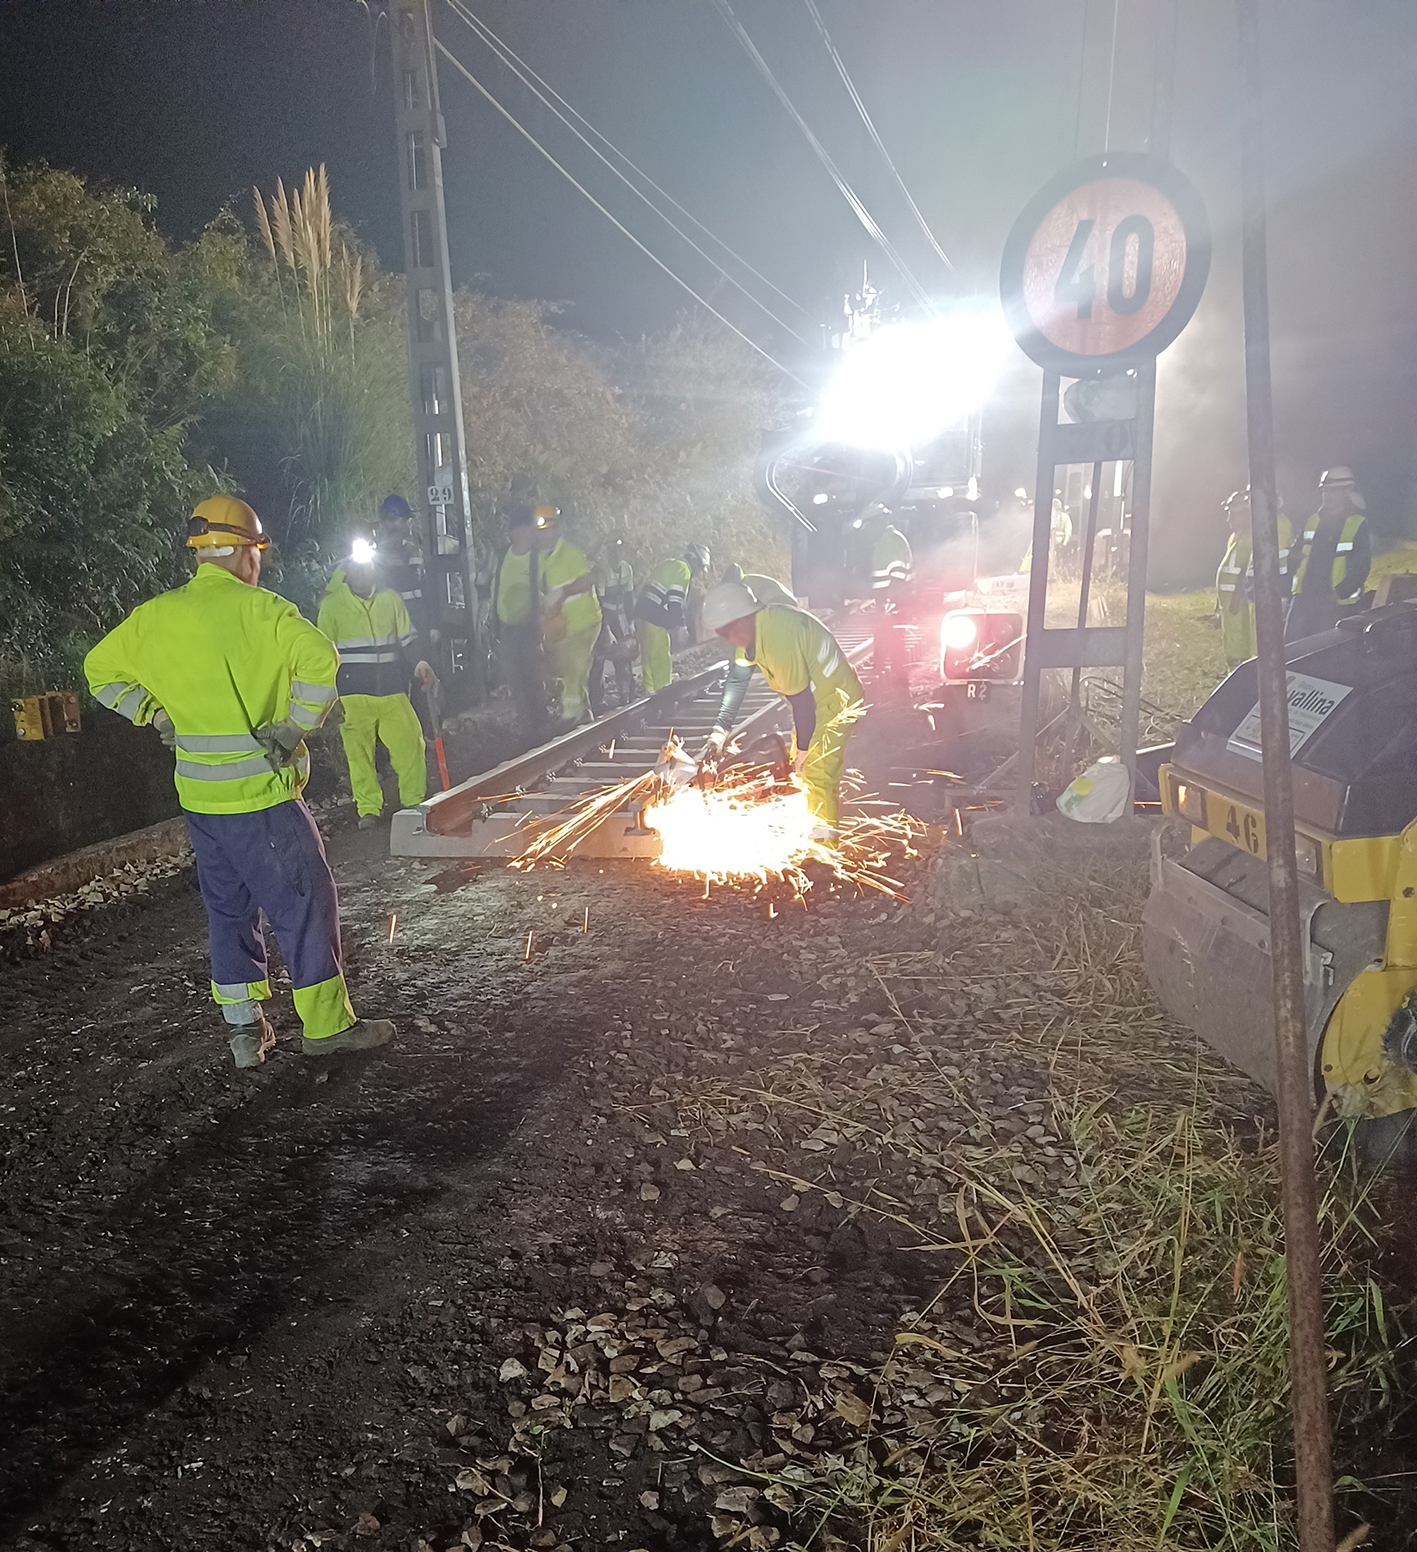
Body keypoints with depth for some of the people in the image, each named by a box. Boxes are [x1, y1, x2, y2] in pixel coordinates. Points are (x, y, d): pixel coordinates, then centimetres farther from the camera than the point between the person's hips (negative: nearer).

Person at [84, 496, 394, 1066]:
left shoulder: (155, 615, 7)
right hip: (259, 791, -6)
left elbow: (100, 669, 17)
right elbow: (320, 661, -25)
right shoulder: (260, 608, -11)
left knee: (227, 907, 17)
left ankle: (243, 1029, 24)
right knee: (305, 903, 3)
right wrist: (295, 726, -15)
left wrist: (158, 717, 13)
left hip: (198, 795, 7)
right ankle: (327, 1024, 11)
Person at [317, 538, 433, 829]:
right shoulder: (331, 604, 3)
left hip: (392, 691, 2)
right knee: (359, 752, 0)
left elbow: (406, 641, 17)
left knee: (410, 744, -2)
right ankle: (368, 809, 11)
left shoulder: (390, 599, 10)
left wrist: (417, 664, -1)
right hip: (353, 693, -2)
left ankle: (415, 803, 13)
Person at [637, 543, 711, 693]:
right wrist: (681, 625, -14)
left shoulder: (667, 565, 22)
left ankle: (650, 690, 20)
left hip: (644, 613, 10)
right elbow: (676, 598, -17)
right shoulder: (683, 569, -7)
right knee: (662, 659, -6)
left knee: (648, 656, 14)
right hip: (656, 618, -10)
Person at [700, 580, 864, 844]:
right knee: (799, 768, 18)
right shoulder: (756, 629, -2)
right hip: (815, 699, 10)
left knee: (818, 771, -16)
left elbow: (801, 699, -26)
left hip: (836, 700, -10)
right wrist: (720, 729, 4)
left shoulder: (776, 641, -32)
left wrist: (803, 750, -13)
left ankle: (823, 838, -9)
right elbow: (737, 679, 8)